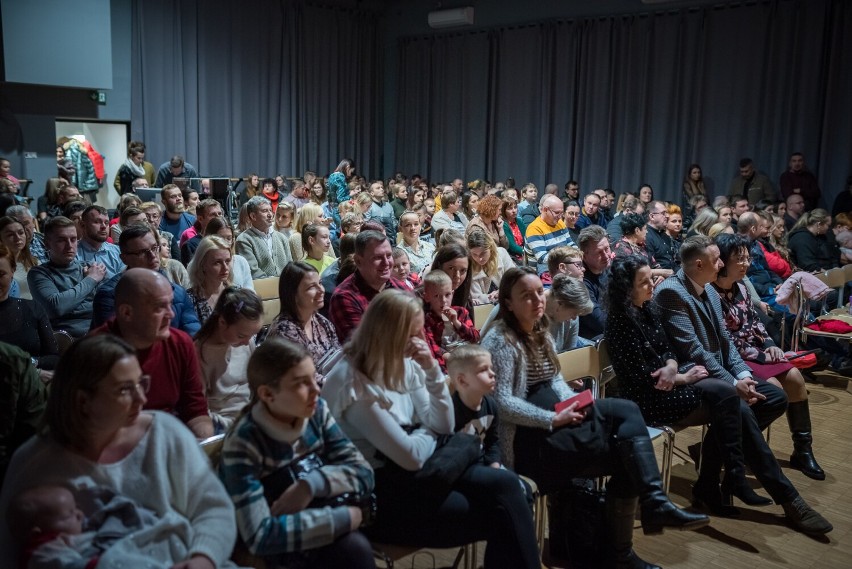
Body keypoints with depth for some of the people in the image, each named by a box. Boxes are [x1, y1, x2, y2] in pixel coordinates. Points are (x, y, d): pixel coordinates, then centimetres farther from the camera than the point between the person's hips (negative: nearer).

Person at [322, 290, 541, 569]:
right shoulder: (352, 384, -19)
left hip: (407, 471, 7)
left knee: (505, 484, -15)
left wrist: (432, 369, -7)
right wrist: (427, 433, 2)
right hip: (379, 492, -7)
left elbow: (443, 425, 5)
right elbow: (411, 456, -21)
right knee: (498, 513, -15)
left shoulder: (404, 363, 4)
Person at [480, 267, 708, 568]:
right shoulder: (500, 340, -14)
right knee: (629, 453, -14)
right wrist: (554, 419, -22)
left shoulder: (539, 332, 14)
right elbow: (501, 403, -21)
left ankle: (654, 502, -20)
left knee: (625, 411, -16)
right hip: (525, 437, -8)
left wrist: (573, 403, -5)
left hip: (552, 417, 8)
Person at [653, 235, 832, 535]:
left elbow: (724, 340, 12)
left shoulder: (709, 291, 13)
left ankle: (717, 454, 2)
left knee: (776, 397, -5)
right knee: (740, 409, -30)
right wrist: (732, 383, -21)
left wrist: (742, 373, -6)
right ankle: (788, 499, -20)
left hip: (718, 373, 10)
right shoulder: (671, 292, -17)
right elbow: (692, 349, -21)